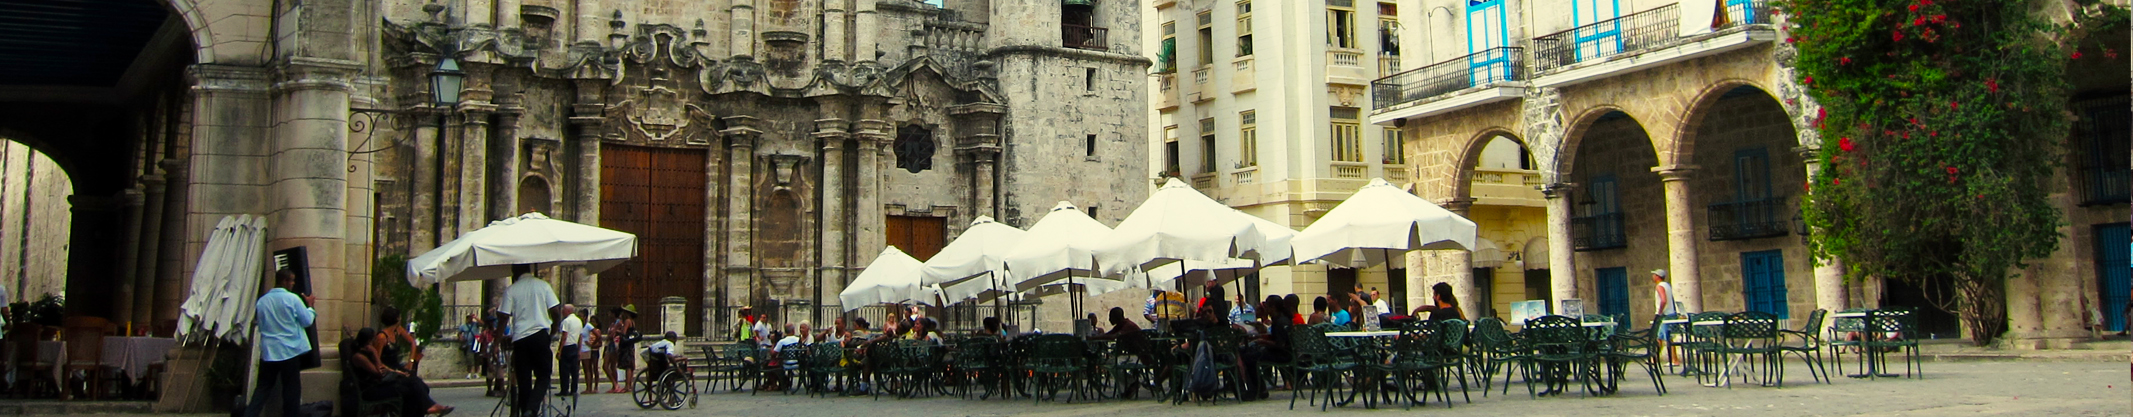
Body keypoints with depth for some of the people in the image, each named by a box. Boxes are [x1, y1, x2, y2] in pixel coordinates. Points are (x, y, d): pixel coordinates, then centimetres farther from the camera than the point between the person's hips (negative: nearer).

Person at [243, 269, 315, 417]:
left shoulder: (262, 301, 2)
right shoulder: (292, 299, -10)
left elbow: (258, 322, 14)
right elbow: (307, 321, -4)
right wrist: (309, 306, 12)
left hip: (268, 351, 4)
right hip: (290, 350, -4)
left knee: (263, 387, 10)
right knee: (291, 388, 6)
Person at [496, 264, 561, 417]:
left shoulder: (511, 290, 1)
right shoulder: (543, 285, 3)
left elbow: (504, 316, -5)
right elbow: (556, 311, 0)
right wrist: (554, 330, 14)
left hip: (519, 338, 1)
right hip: (540, 335, 0)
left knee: (523, 380, 8)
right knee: (543, 376, 6)